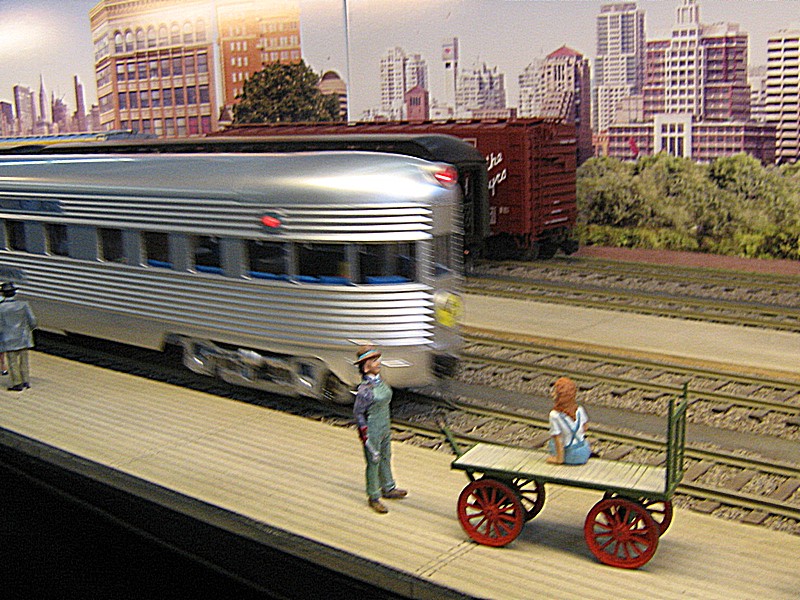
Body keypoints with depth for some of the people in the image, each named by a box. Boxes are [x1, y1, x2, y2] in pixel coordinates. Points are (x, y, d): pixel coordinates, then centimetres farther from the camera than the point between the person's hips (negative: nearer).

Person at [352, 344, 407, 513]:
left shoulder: (379, 380, 0)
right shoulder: (365, 388, -24)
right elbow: (358, 413, -17)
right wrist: (365, 435, -16)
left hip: (385, 427, 8)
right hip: (372, 431, -8)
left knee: (386, 458, 21)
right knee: (373, 462, 5)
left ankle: (388, 488, 40)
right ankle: (373, 498, 20)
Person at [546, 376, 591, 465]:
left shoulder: (554, 415, -23)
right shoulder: (580, 410, -10)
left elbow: (557, 438, -18)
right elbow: (584, 429, 6)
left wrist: (559, 459, -8)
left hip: (569, 456, -3)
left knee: (552, 440, 26)